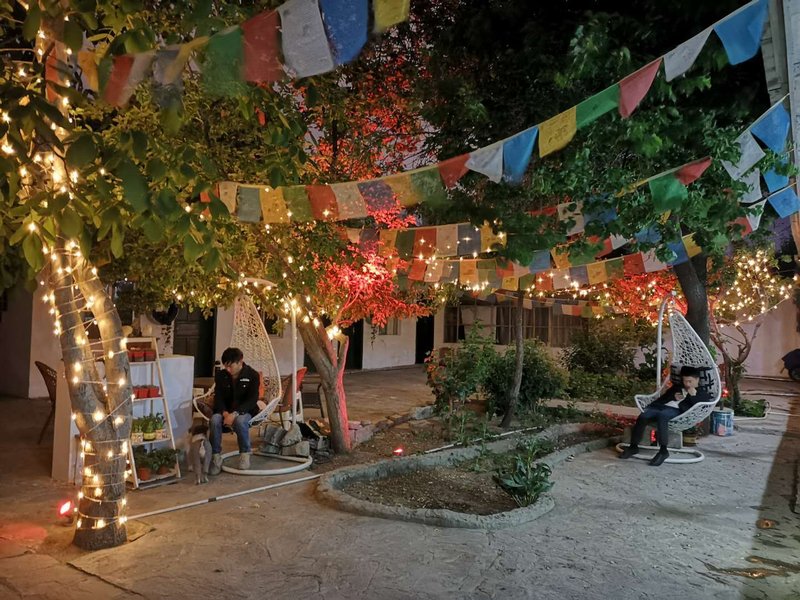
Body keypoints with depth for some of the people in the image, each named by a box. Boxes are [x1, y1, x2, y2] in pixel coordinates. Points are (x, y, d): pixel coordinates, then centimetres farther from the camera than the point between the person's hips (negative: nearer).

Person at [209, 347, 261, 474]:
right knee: (215, 419, -31)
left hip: (245, 411, -3)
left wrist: (235, 414, -31)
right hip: (225, 410, 3)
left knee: (240, 421, -37)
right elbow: (218, 397, -2)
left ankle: (245, 453, -13)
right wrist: (225, 413, -23)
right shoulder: (220, 375, 1)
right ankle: (216, 457, -19)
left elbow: (252, 400, -17)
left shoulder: (252, 375, -10)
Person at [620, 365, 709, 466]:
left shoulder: (702, 393, 23)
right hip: (663, 406, 5)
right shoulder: (676, 388, 37)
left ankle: (663, 451, -40)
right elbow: (662, 398, 25)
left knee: (662, 415, -41)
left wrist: (693, 395, 0)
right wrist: (673, 397, 9)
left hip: (678, 411, -5)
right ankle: (633, 446, -21)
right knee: (643, 416, -27)